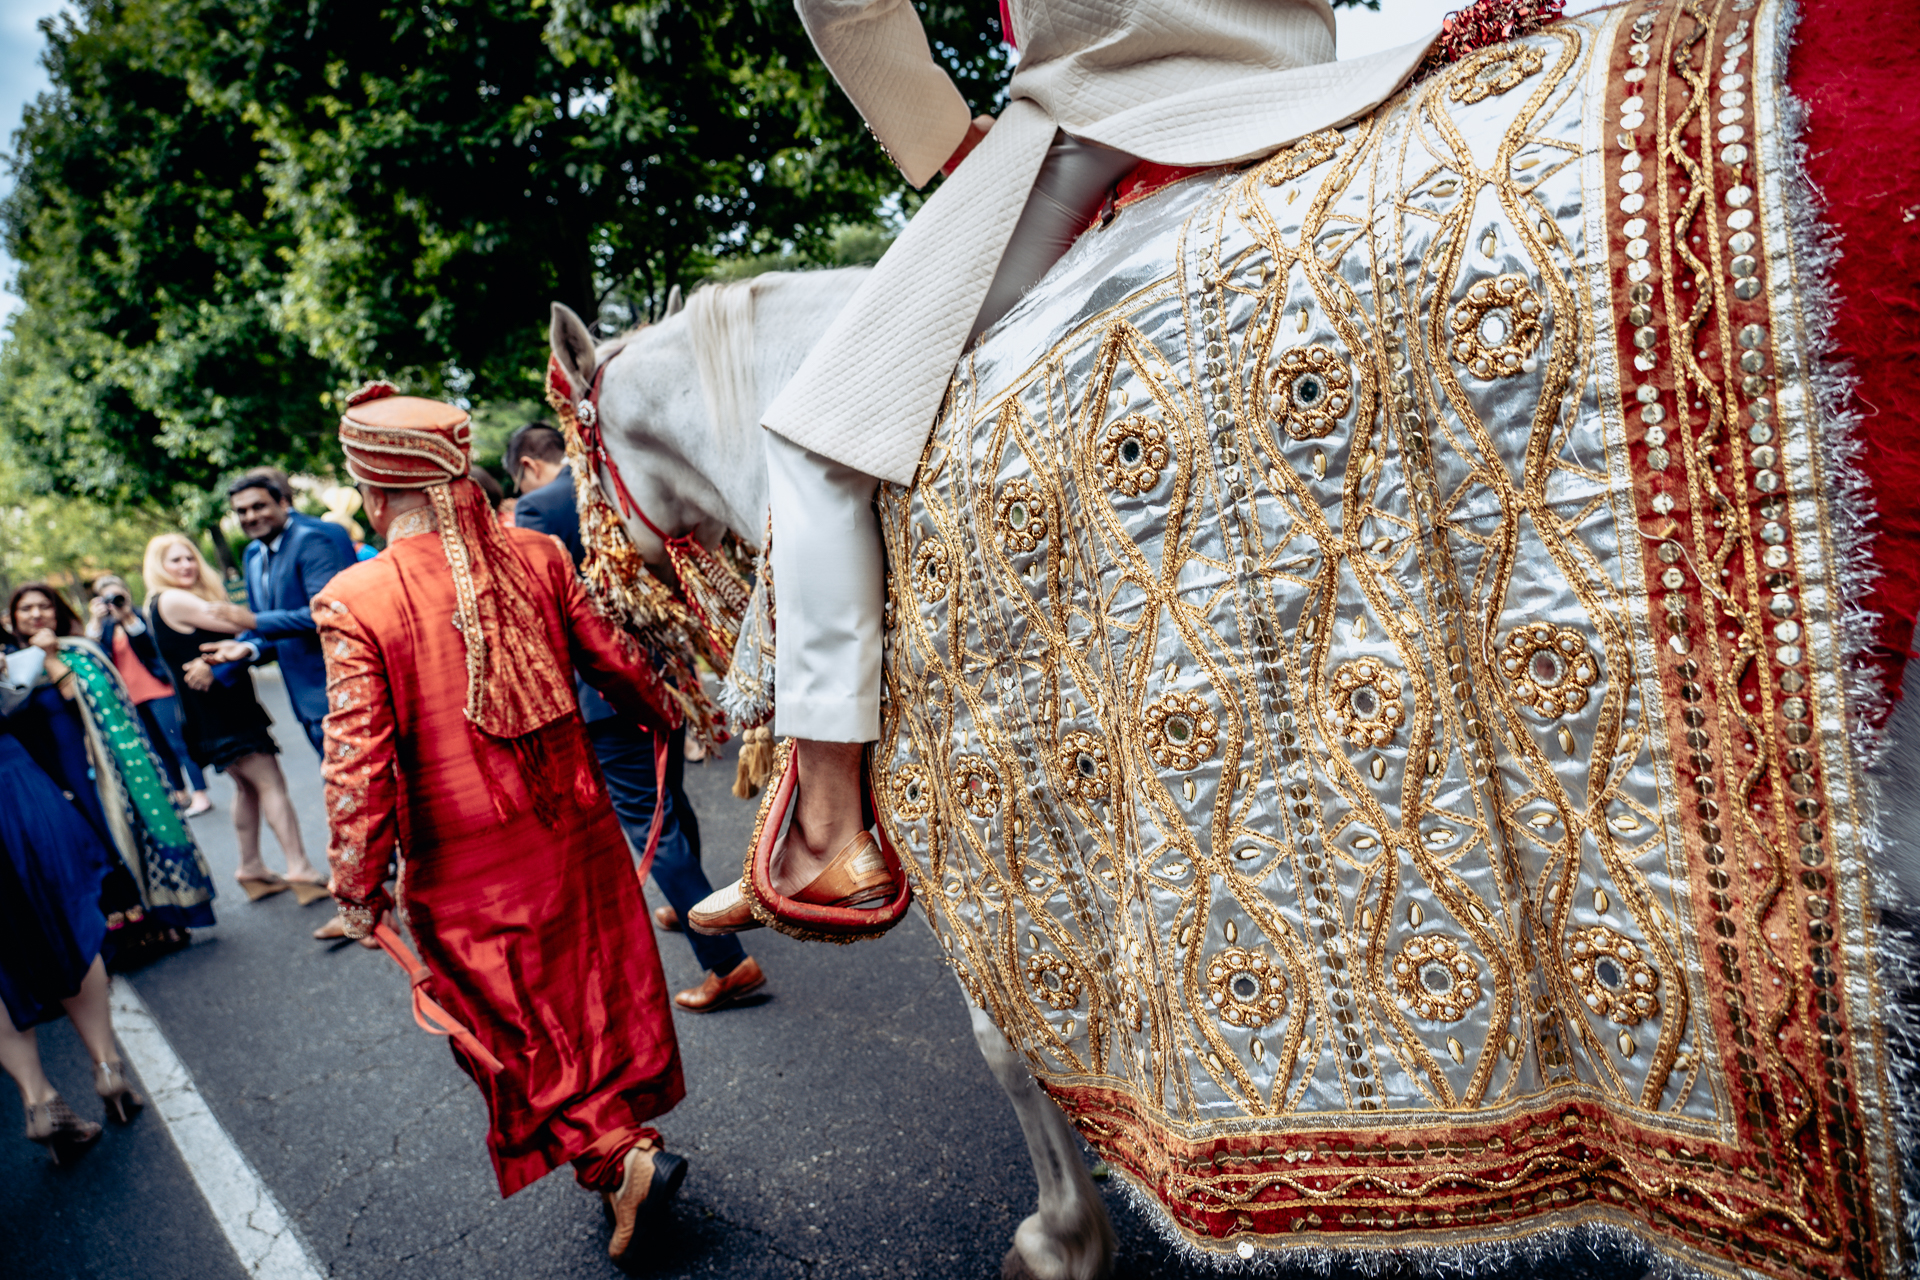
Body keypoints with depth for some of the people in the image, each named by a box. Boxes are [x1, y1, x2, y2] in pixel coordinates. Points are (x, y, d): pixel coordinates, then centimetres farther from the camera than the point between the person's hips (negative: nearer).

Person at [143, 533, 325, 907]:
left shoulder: (187, 599, 17)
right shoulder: (173, 600, -13)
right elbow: (239, 625, -14)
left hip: (226, 707, 10)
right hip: (215, 712, -10)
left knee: (247, 786, 16)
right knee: (271, 783, -10)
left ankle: (251, 869, 24)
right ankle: (299, 868, -11)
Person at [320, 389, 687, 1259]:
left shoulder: (353, 600, -16)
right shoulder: (535, 555, -5)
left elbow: (358, 761, -17)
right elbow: (611, 659, 5)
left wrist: (359, 885, -5)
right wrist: (664, 715, 25)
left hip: (465, 869, -4)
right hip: (572, 829, 4)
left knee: (514, 1023, 14)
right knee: (597, 992, 21)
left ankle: (616, 1158, 6)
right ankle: (625, 1124, 38)